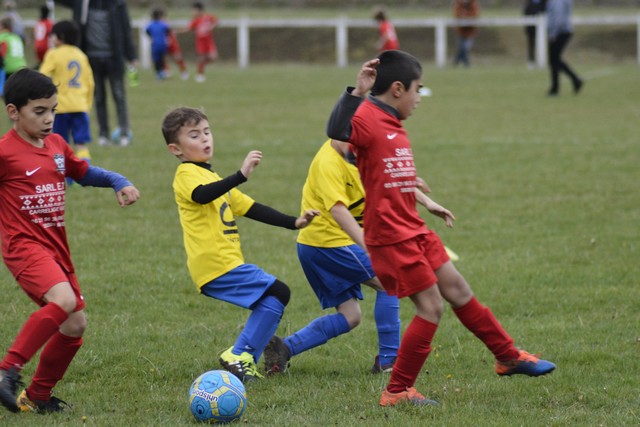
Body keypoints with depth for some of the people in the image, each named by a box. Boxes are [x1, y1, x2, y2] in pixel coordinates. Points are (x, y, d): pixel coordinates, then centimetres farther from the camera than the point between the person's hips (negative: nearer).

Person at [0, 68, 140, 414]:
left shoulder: (57, 145, 11)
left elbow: (84, 172, 26)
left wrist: (119, 183, 10)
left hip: (56, 249, 8)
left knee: (75, 325, 9)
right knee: (63, 300, -31)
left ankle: (37, 396, 25)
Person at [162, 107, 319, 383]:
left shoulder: (210, 176, 26)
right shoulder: (187, 174, -6)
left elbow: (249, 208, 28)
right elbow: (202, 196, -31)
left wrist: (293, 223, 20)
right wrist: (241, 175, -42)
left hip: (226, 263, 10)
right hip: (217, 265, -10)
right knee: (278, 293, -14)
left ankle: (242, 357, 11)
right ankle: (241, 356, -12)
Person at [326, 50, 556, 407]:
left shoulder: (394, 125, 15)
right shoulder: (367, 117, -14)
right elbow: (336, 131, -36)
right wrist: (357, 92, -41)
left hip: (414, 230, 9)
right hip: (391, 238, -9)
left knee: (458, 290, 17)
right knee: (431, 307, -7)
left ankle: (508, 356, 31)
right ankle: (397, 391, 2)